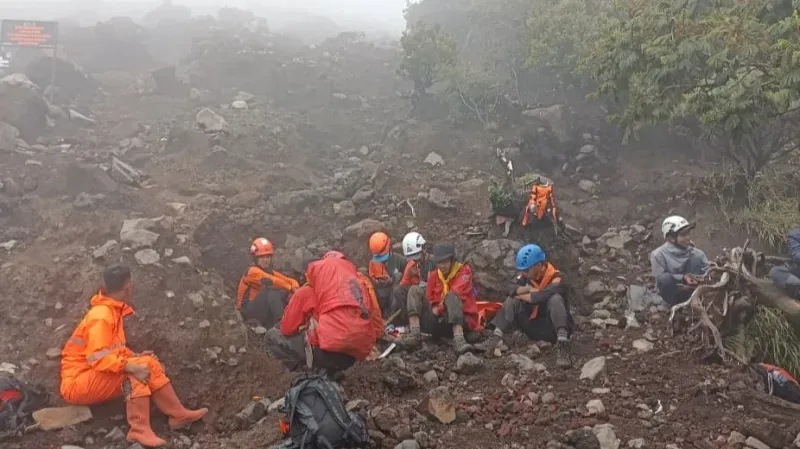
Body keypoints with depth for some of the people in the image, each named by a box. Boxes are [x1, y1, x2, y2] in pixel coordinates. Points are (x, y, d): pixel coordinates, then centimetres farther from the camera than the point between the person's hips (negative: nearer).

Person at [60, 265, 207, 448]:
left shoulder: (113, 311, 8)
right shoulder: (102, 316, -21)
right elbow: (98, 358, -29)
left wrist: (135, 357, 0)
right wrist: (132, 366, -34)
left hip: (96, 379, 9)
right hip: (77, 384, -9)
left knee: (149, 364, -3)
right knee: (135, 370, -28)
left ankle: (178, 414, -5)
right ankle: (140, 429, -30)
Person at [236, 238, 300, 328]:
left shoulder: (271, 273, 11)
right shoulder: (252, 271, -11)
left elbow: (292, 281, 2)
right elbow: (273, 281, -27)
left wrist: (295, 289, -20)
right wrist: (291, 288, -27)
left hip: (264, 310, 6)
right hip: (249, 311, -6)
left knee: (285, 293, -16)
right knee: (270, 290, -31)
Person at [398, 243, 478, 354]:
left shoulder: (464, 270, -4)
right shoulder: (434, 275, 10)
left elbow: (456, 295, -17)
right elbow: (430, 299, 11)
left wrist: (439, 309, -12)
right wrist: (434, 309, -9)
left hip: (462, 320, -5)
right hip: (440, 319, 5)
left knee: (451, 296, -33)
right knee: (415, 292, -8)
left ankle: (459, 339, -48)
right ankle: (414, 334, -28)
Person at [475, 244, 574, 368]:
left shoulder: (556, 278, -20)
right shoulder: (527, 275, 0)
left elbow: (540, 297, -36)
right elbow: (511, 289, -12)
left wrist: (521, 295, -18)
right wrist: (529, 289, -26)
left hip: (553, 329, -6)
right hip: (534, 327, 6)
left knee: (555, 298, -33)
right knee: (512, 300, -8)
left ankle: (562, 345, -44)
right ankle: (496, 337, -21)